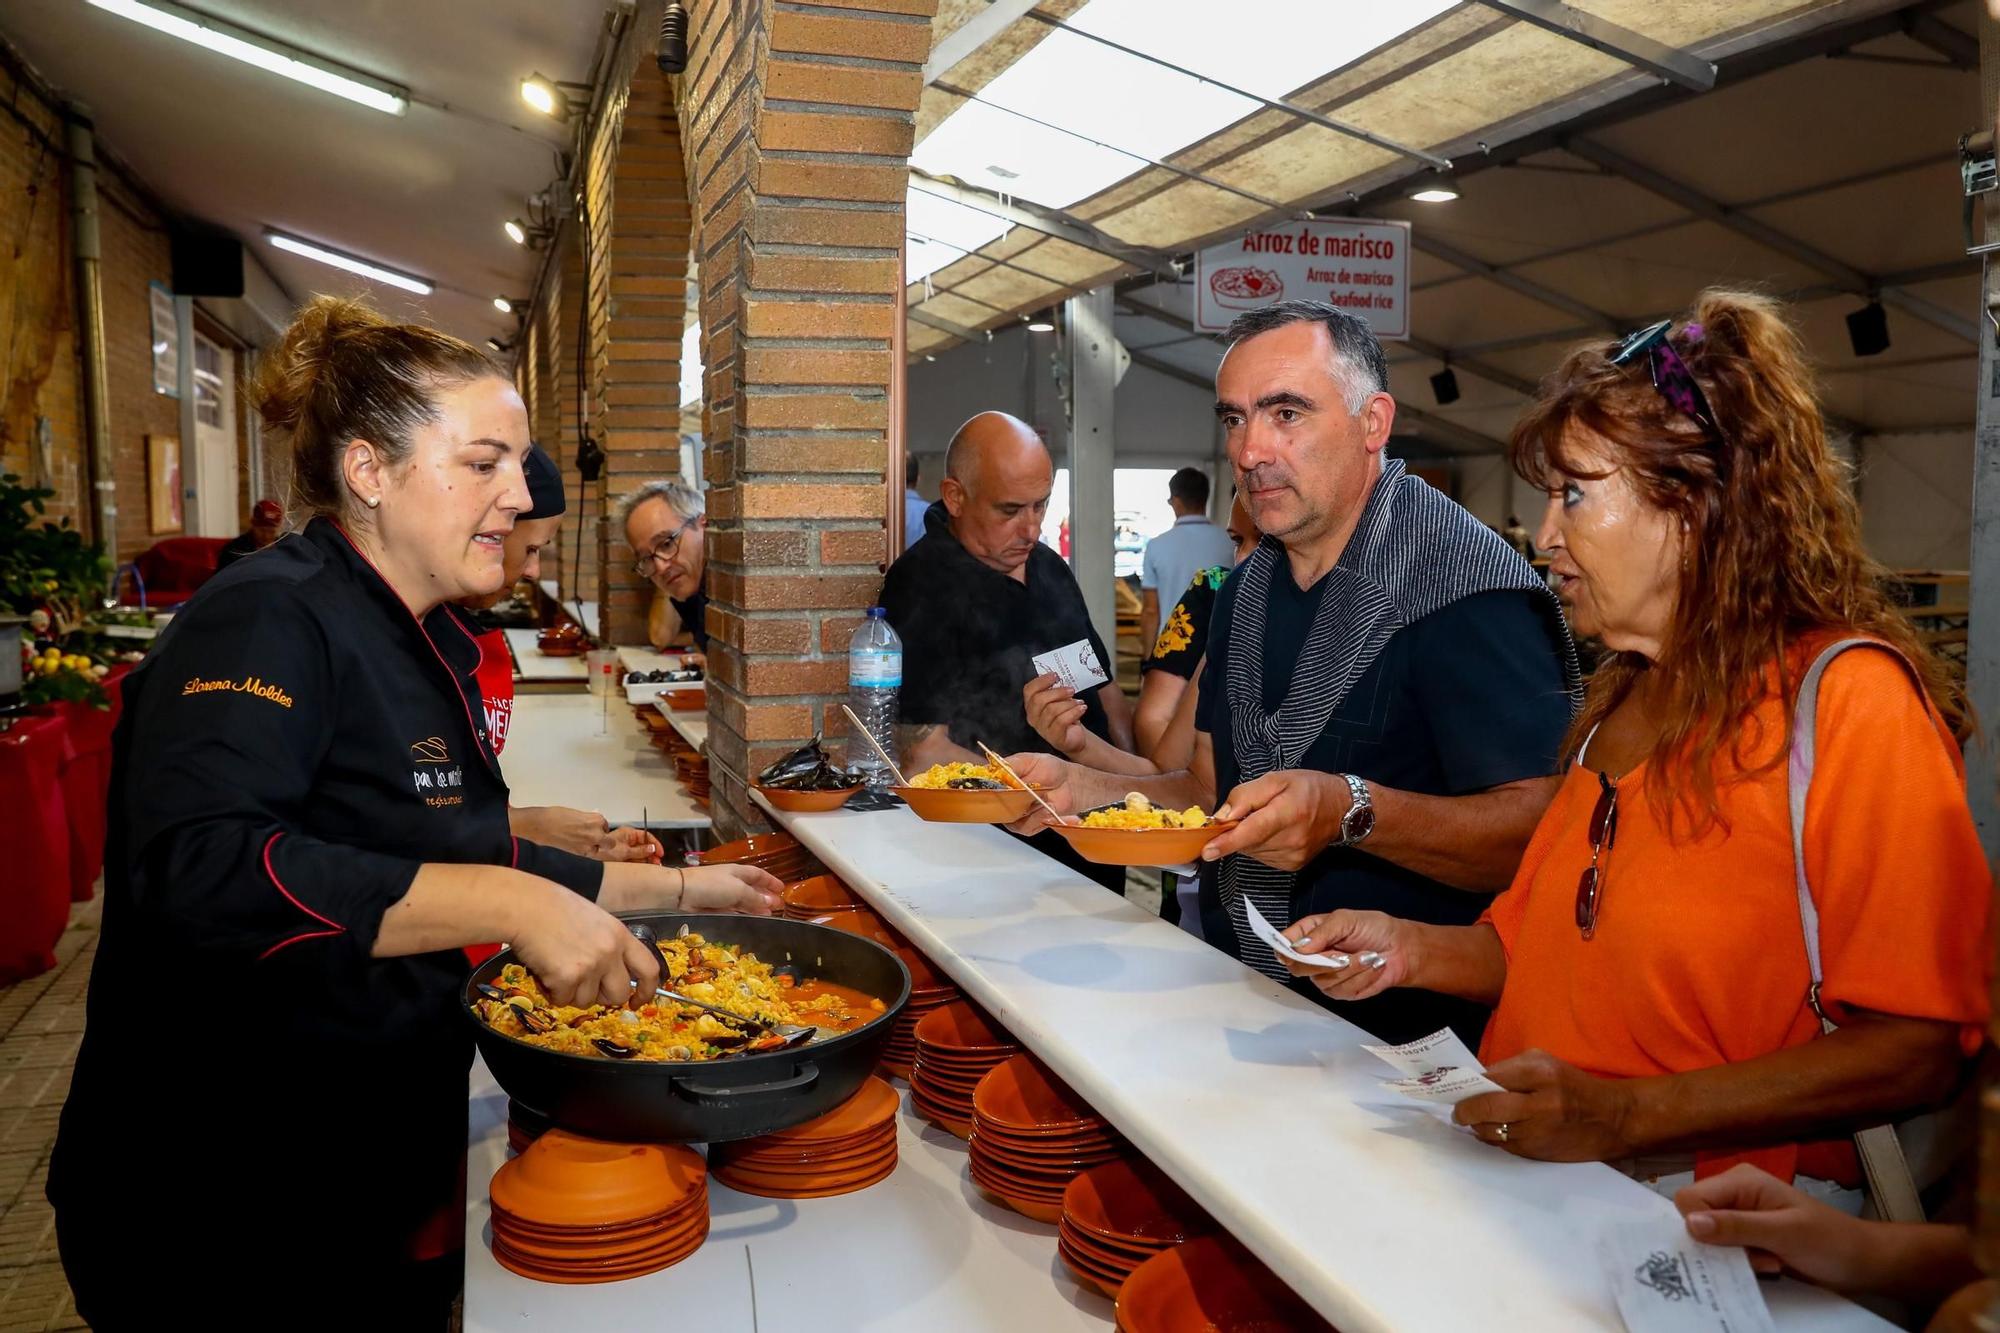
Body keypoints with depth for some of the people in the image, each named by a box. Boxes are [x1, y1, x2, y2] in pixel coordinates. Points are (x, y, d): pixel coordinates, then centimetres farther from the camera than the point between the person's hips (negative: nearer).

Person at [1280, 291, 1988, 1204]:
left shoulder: (1851, 700, -10)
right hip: (1541, 1189, 6)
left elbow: (1914, 1050, -16)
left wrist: (1628, 1116, -22)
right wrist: (1414, 950, 4)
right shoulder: (1619, 702, 15)